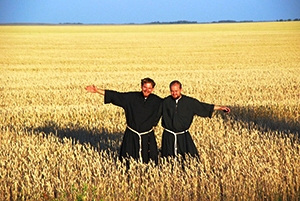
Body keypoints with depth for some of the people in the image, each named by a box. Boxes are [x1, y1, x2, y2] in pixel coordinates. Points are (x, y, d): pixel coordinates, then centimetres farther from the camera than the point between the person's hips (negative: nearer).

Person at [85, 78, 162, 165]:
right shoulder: (131, 97, -3)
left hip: (148, 138, 0)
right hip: (131, 136, 0)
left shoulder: (157, 101, -2)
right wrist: (97, 90, 0)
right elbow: (115, 95, 0)